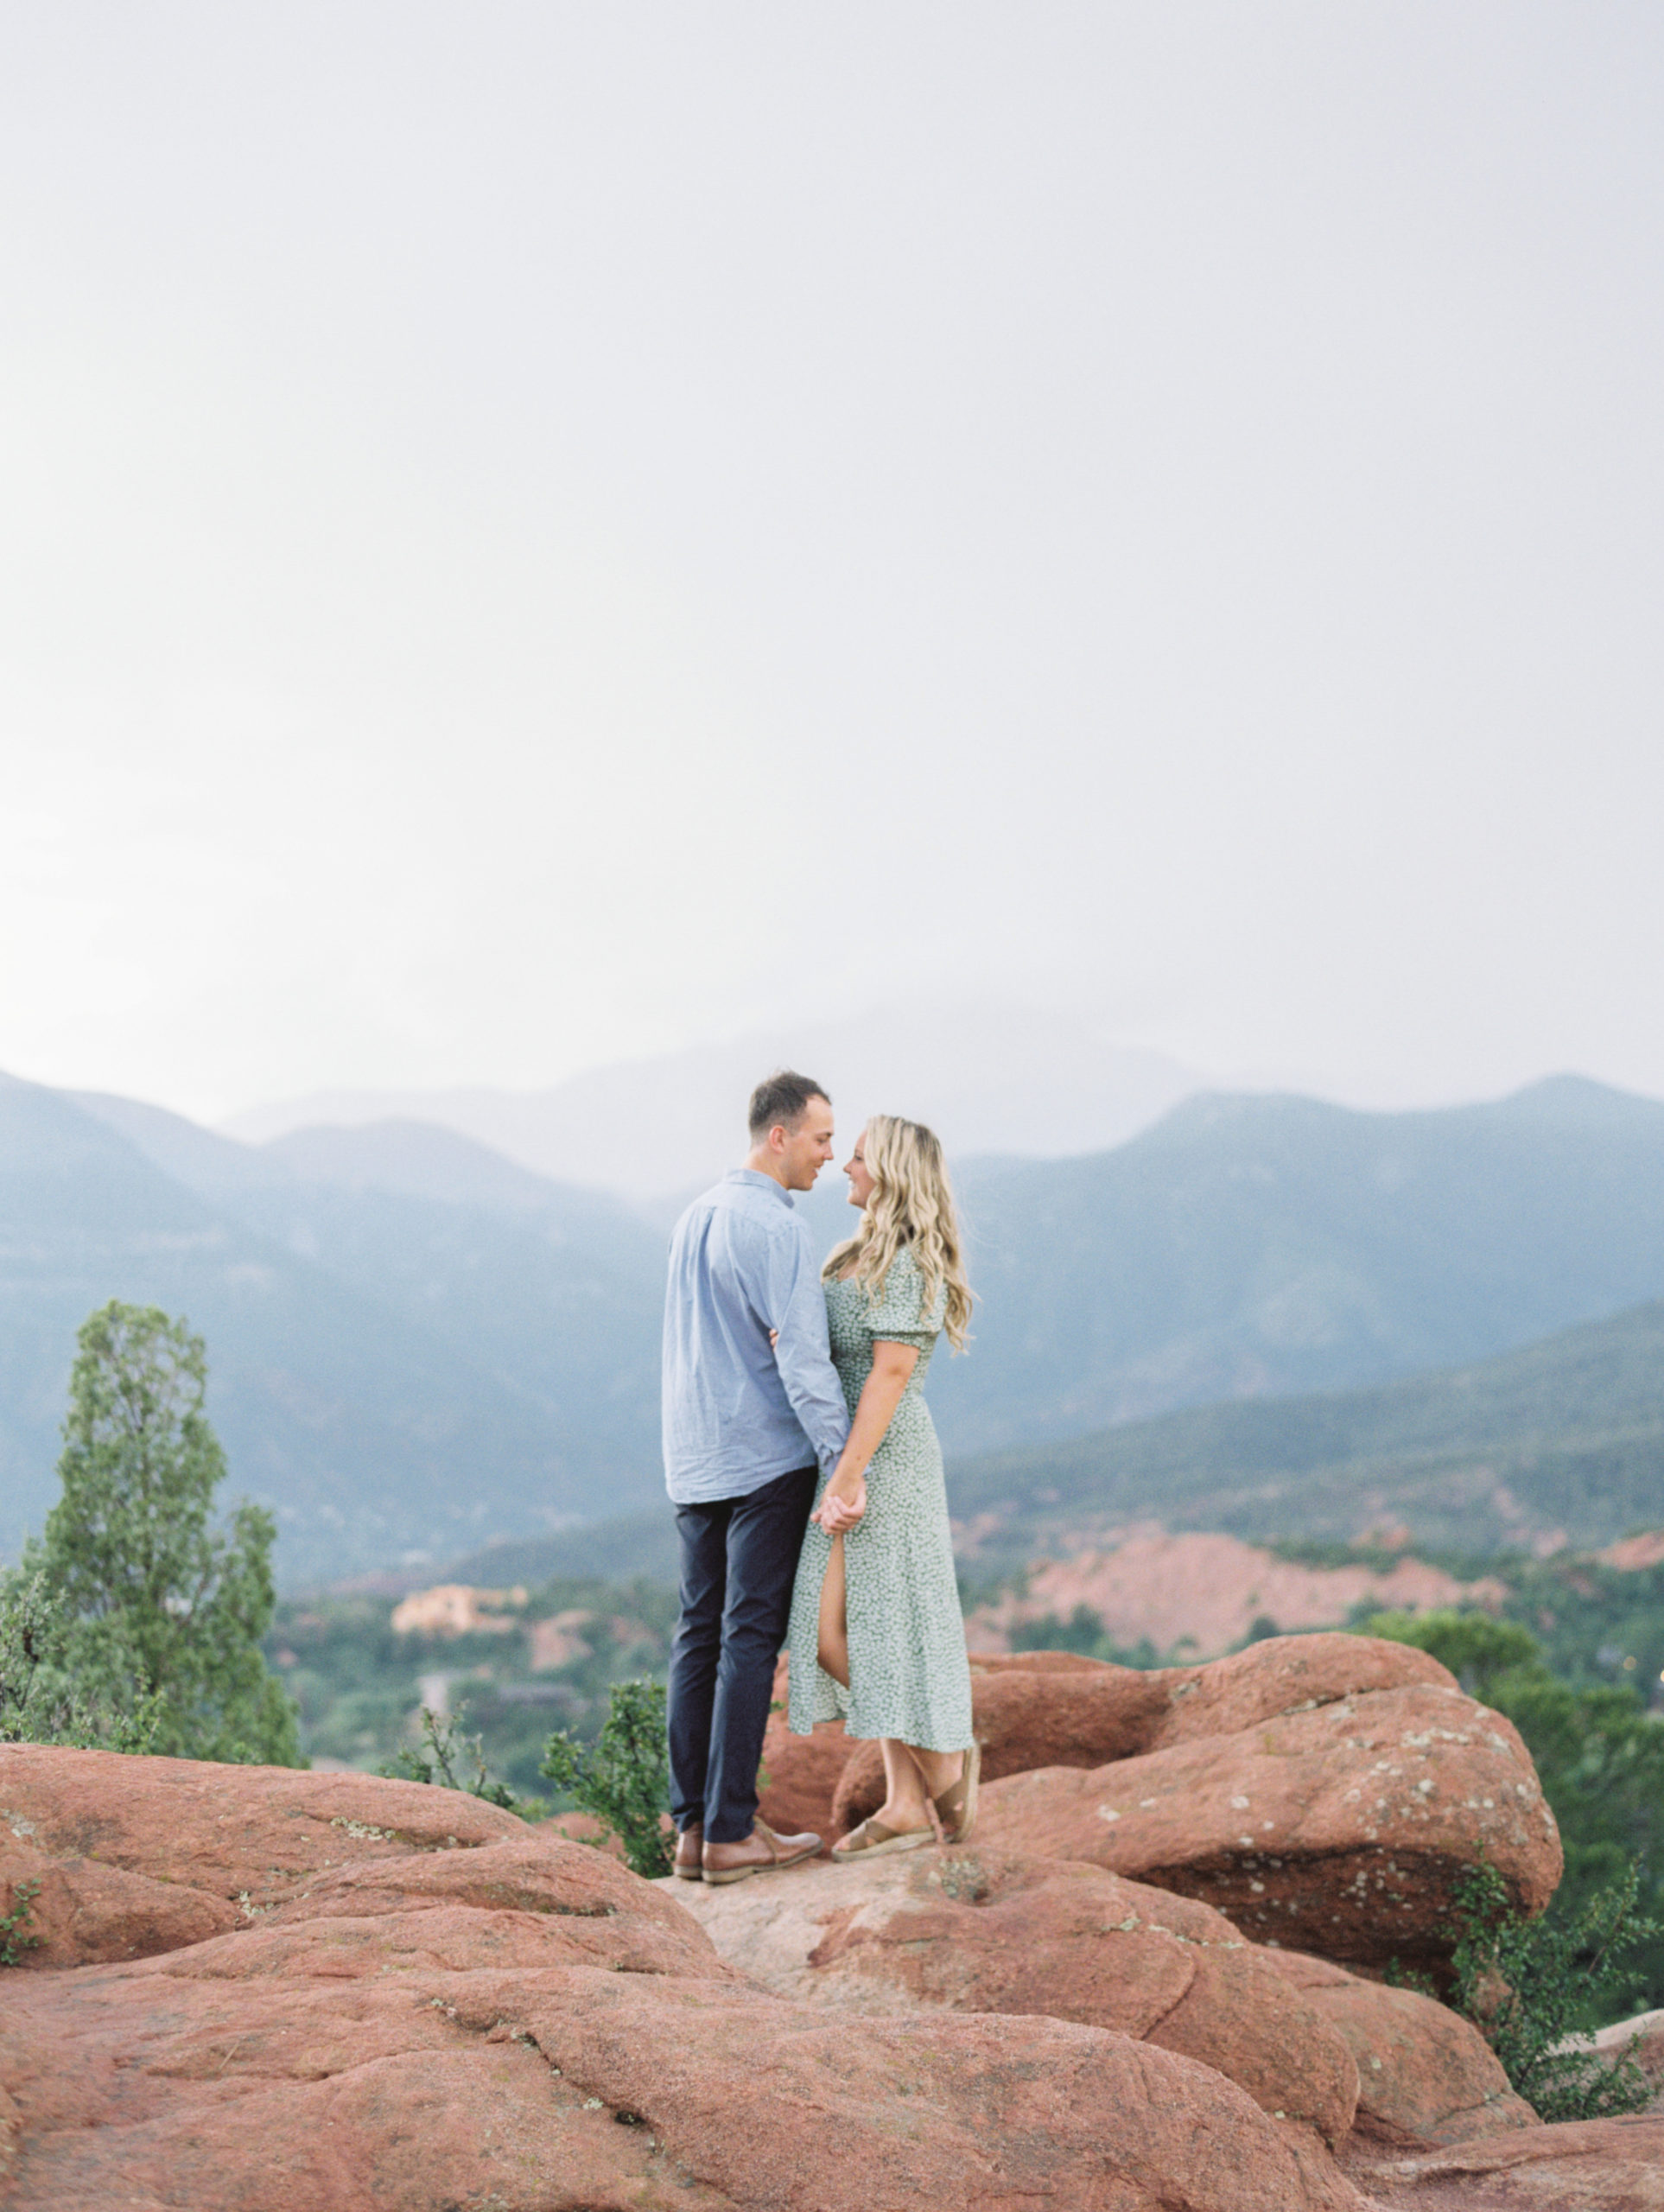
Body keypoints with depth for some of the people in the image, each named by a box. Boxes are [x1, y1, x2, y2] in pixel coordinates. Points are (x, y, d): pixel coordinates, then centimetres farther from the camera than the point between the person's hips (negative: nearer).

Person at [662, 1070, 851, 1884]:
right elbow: (802, 1359, -19)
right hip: (766, 1457, -8)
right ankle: (731, 1831, -2)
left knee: (699, 1634, 8)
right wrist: (845, 1460, -18)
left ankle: (692, 1825, 11)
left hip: (693, 1459, 8)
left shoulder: (695, 1216, 13)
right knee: (750, 1639, -4)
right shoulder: (774, 1228, -14)